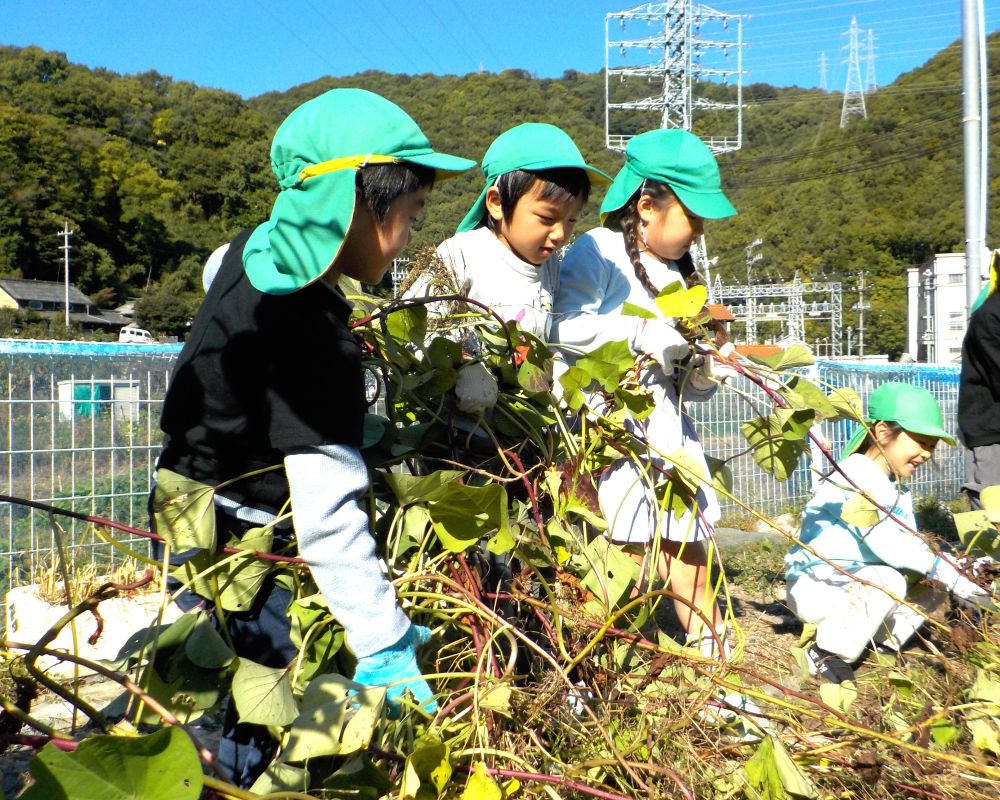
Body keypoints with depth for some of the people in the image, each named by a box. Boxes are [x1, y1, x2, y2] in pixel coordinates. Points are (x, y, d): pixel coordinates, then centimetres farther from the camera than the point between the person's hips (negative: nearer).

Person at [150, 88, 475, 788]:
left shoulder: (253, 249, -2)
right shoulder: (320, 339, -28)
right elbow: (328, 514, -30)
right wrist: (384, 641, -24)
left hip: (189, 506, 9)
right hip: (237, 548, -9)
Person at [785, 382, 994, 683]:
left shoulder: (899, 490, 11)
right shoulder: (854, 477, -22)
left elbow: (908, 546, -1)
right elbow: (884, 542, -33)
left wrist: (954, 569, -17)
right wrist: (946, 573, -33)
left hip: (853, 584, 9)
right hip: (812, 585, -9)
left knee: (931, 584, 0)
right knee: (887, 582, -33)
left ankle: (879, 642, 9)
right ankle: (825, 656, -17)